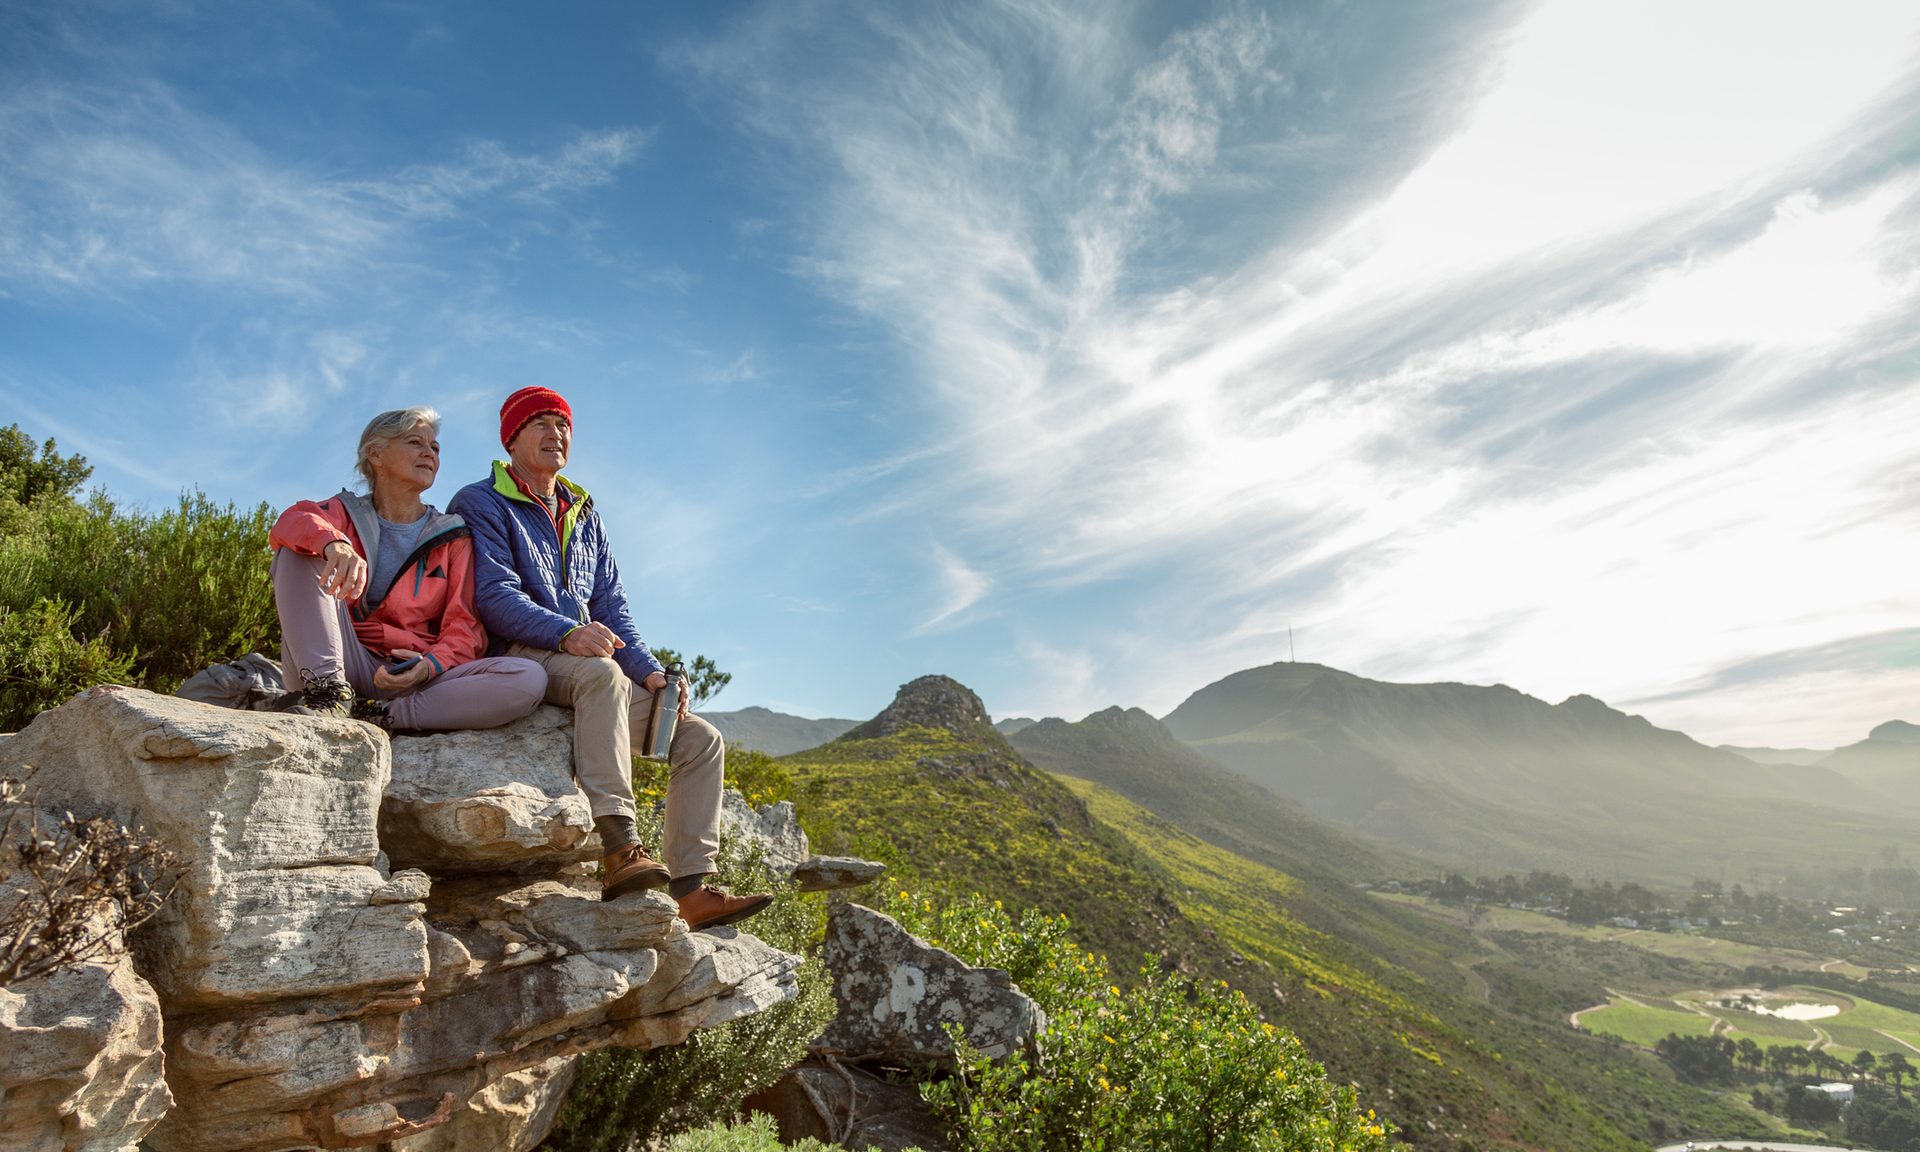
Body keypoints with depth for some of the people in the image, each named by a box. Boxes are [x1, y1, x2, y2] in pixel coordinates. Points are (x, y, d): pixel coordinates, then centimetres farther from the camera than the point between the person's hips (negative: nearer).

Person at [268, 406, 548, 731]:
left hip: (412, 674, 0)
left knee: (530, 678, -26)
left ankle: (375, 717, -26)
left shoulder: (452, 536, 13)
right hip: (348, 665, 0)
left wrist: (431, 665, -19)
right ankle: (329, 692, -25)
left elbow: (465, 625, 3)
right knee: (299, 552, -15)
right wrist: (334, 543, -35)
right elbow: (290, 523, -11)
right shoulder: (347, 513, 13)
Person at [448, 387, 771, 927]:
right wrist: (565, 633, -31)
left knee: (702, 739, -7)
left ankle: (691, 890, -11)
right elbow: (495, 595, -13)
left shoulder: (584, 515, 24)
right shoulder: (481, 504, 2)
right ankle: (619, 851, -45)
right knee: (601, 673, -40)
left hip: (590, 671, 7)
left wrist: (650, 671, 0)